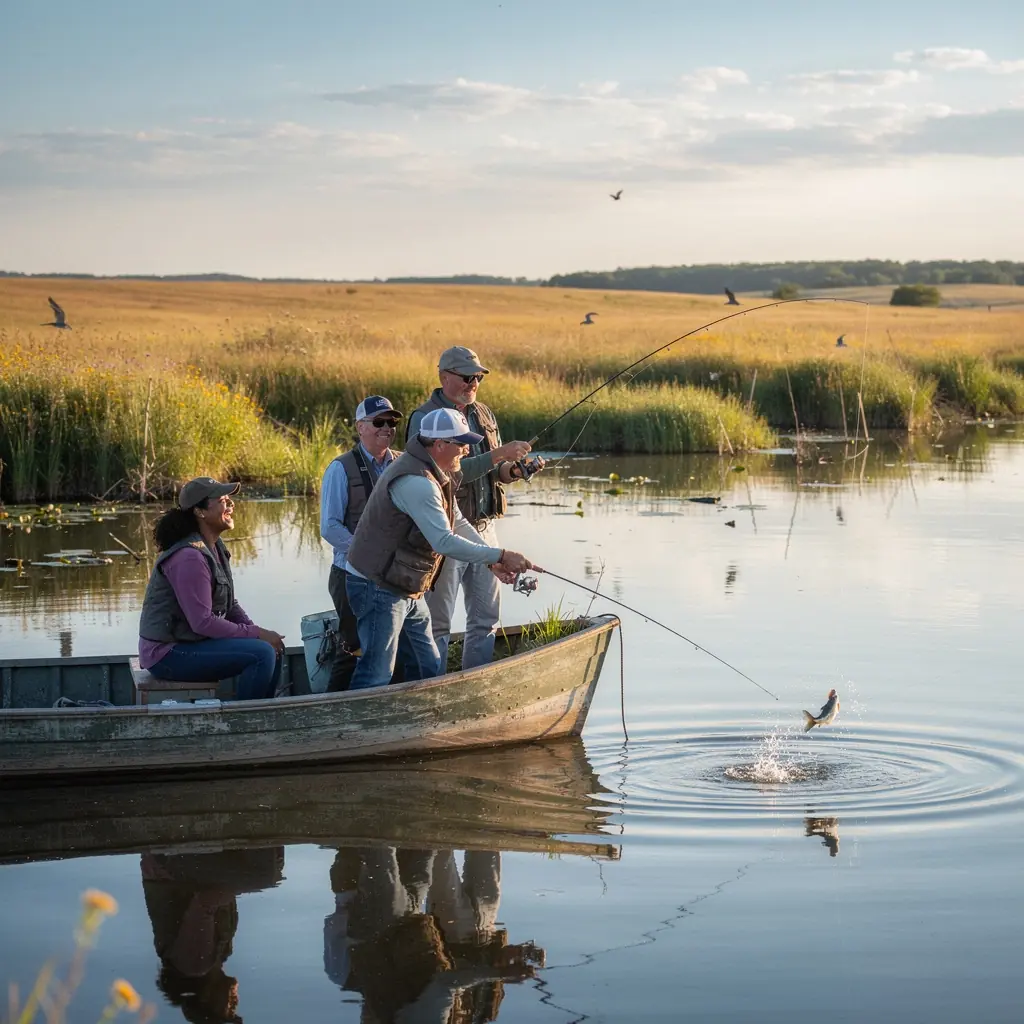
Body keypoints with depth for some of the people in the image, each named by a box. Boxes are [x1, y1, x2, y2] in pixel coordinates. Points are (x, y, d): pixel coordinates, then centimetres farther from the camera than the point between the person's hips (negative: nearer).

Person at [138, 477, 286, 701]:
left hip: (188, 642, 10)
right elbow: (202, 622, -25)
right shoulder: (190, 557, -21)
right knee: (262, 653, -20)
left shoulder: (216, 548, 10)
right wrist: (256, 634, -18)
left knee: (274, 648, 10)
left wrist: (257, 631, -2)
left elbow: (230, 605, 16)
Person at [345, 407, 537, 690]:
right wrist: (500, 555, -26)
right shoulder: (416, 482, -26)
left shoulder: (436, 475, 9)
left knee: (429, 668, 15)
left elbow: (458, 525, 12)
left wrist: (494, 561, -1)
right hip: (378, 589, -11)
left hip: (407, 590, 11)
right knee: (377, 676, -10)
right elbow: (445, 542, -31)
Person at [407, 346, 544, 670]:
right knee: (437, 623, -1)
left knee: (486, 619, 10)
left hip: (484, 527, 7)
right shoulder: (425, 419, -10)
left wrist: (515, 470, -5)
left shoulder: (483, 414, 12)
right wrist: (500, 454, -23)